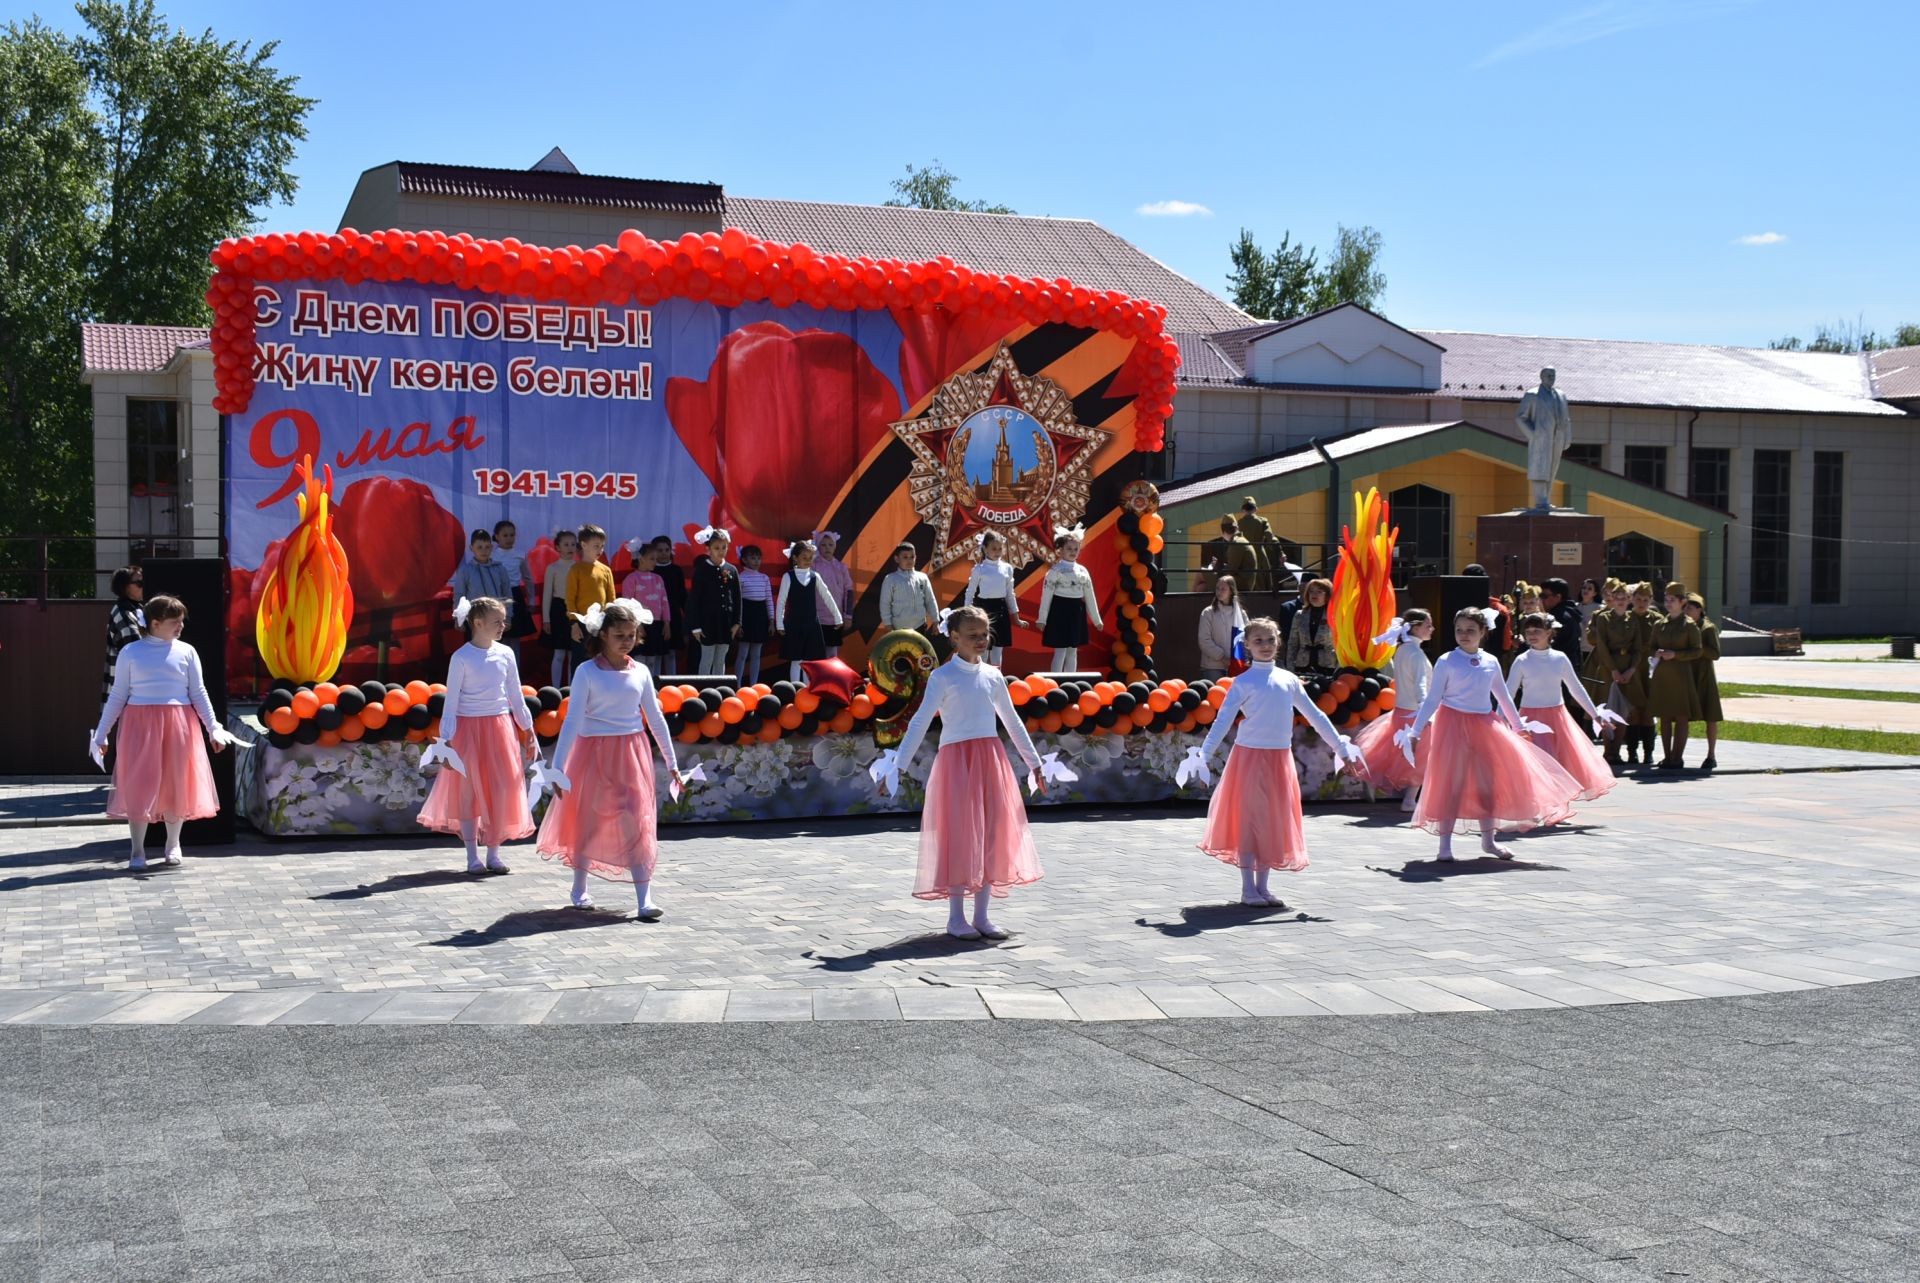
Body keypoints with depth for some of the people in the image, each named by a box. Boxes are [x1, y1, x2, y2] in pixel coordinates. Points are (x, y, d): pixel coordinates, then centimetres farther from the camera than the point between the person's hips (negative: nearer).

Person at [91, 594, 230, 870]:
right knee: (138, 785, -2)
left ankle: (173, 844, 23)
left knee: (176, 784, 6)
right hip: (140, 723, -1)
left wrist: (213, 728, -2)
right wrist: (101, 734, 6)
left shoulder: (186, 652, 5)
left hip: (178, 724, 1)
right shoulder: (131, 652, 2)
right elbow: (117, 696, 6)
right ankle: (137, 850, 7)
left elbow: (198, 693, 6)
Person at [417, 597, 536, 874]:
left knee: (501, 790, 2)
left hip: (500, 727, 4)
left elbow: (516, 696, 12)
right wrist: (446, 740, -9)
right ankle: (472, 856, 12)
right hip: (469, 728, -4)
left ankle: (494, 853, 14)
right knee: (470, 791, 3)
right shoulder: (461, 658, -7)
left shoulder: (505, 654, 4)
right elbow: (451, 702, -5)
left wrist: (528, 730, 13)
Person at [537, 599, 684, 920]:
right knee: (588, 821, 10)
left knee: (638, 824, -5)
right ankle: (580, 889, 30)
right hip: (594, 755, -2)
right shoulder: (588, 672, -6)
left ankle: (644, 899, -8)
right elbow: (572, 720, -9)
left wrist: (671, 762, 13)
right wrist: (558, 766, -14)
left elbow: (656, 719, 11)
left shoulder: (641, 672, 4)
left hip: (632, 755, 2)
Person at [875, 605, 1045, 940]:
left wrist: (1034, 763, 22)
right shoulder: (943, 677, -4)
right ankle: (956, 917, 5)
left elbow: (1013, 722, 20)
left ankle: (981, 916, 13)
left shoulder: (993, 676, 11)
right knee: (959, 836, -4)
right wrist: (898, 765, -17)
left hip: (991, 761, 5)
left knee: (992, 836, 4)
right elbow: (920, 722, -9)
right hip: (956, 761, -5)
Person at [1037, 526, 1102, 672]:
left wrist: (1096, 619, 12)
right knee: (1060, 651, -5)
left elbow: (1089, 596, 12)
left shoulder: (1082, 571, 9)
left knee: (1073, 651, 10)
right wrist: (1042, 619, -11)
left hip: (1077, 611, 6)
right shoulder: (1055, 571, -7)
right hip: (1060, 610, -6)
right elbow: (1046, 595, -8)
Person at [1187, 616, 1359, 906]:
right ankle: (1248, 889, 2)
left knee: (1275, 822, 7)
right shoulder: (1244, 682, -5)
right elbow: (1223, 720, -10)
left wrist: (1339, 745, 13)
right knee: (1250, 820, -3)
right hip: (1250, 755, -5)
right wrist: (1204, 754, -20)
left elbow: (1314, 715, 14)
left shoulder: (1288, 679, 9)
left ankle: (1262, 887, 16)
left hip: (1280, 758, 5)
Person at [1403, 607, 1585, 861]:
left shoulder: (1491, 662, 7)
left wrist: (1518, 726, 24)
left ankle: (1488, 839, 23)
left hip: (1484, 726, 4)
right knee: (1451, 783, -4)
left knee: (1487, 782, 9)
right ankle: (1445, 844, 3)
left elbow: (1503, 697, 19)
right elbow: (1432, 699, -5)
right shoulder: (1446, 662, -5)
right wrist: (1416, 731, -10)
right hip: (1453, 724, -4)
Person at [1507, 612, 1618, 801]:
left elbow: (1576, 688, 12)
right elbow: (1508, 694, -4)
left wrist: (1595, 714, 13)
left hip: (1558, 717, 3)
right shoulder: (1522, 661, -5)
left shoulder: (1560, 658, 2)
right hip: (1532, 719, -3)